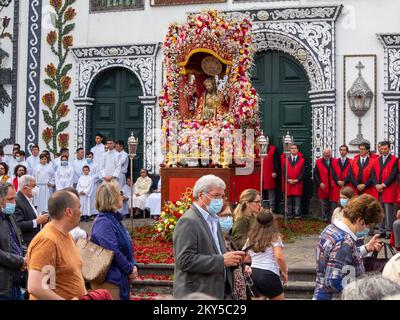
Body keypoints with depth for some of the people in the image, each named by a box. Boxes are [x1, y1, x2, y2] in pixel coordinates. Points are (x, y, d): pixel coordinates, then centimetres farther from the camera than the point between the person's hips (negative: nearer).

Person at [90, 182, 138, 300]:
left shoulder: (115, 219, 12)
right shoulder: (103, 223, -19)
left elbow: (127, 247, 15)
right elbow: (113, 252, -26)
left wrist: (133, 265, -1)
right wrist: (130, 269, -14)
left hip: (120, 278, 10)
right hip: (108, 281, -10)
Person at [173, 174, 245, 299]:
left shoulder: (213, 219, 14)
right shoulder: (188, 222, -14)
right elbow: (185, 260, -22)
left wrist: (232, 258, 2)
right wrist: (222, 260, -22)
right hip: (197, 294, -8)